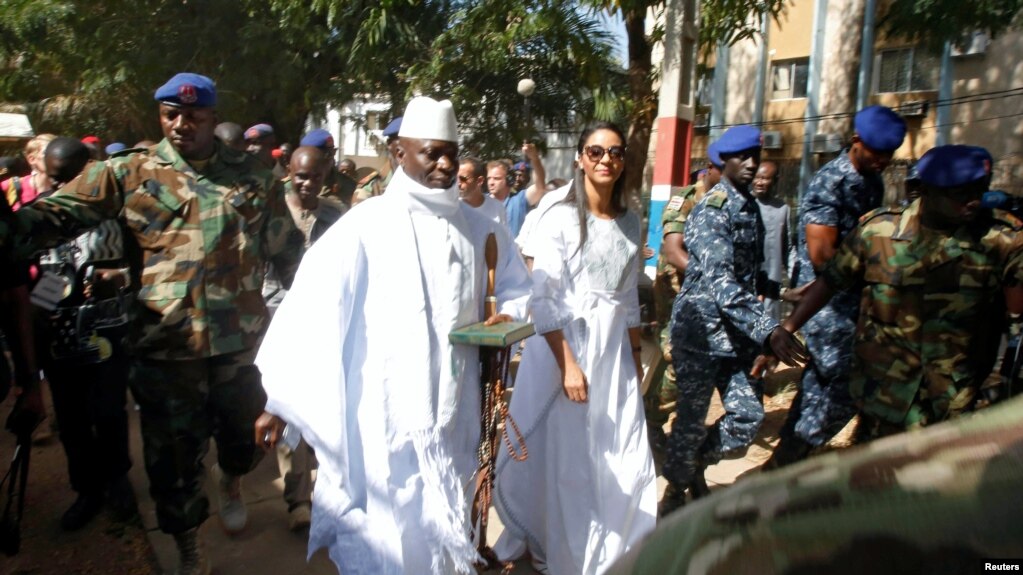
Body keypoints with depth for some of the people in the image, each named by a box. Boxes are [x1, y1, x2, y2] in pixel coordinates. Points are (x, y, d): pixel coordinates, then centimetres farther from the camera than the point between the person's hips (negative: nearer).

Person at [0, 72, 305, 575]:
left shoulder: (251, 176, 3)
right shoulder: (128, 173, 0)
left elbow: (287, 249, 7)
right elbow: (59, 213, -11)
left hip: (241, 341, 1)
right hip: (164, 346, -1)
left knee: (245, 436, 19)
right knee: (173, 455, 13)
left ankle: (230, 481, 56)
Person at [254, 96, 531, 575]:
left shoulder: (478, 228, 5)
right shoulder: (365, 226, -10)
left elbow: (516, 287, 17)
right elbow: (310, 309, -11)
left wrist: (507, 319, -6)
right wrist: (279, 401, -11)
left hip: (453, 410, 5)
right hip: (382, 414, -4)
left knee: (444, 526, 20)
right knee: (386, 529, 7)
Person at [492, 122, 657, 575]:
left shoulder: (630, 223, 9)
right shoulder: (560, 219, -10)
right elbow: (544, 299, -15)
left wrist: (635, 355, 15)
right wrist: (568, 364, -20)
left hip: (614, 348, 6)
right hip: (563, 345, -5)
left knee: (622, 459, 8)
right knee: (562, 457, 5)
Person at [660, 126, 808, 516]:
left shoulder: (750, 206, 11)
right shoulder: (712, 209, -15)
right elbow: (719, 280, -27)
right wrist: (769, 329, -34)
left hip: (737, 330, 8)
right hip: (701, 327, -7)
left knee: (749, 414, 6)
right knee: (693, 417, 4)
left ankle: (696, 464, 31)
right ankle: (676, 490, 27)